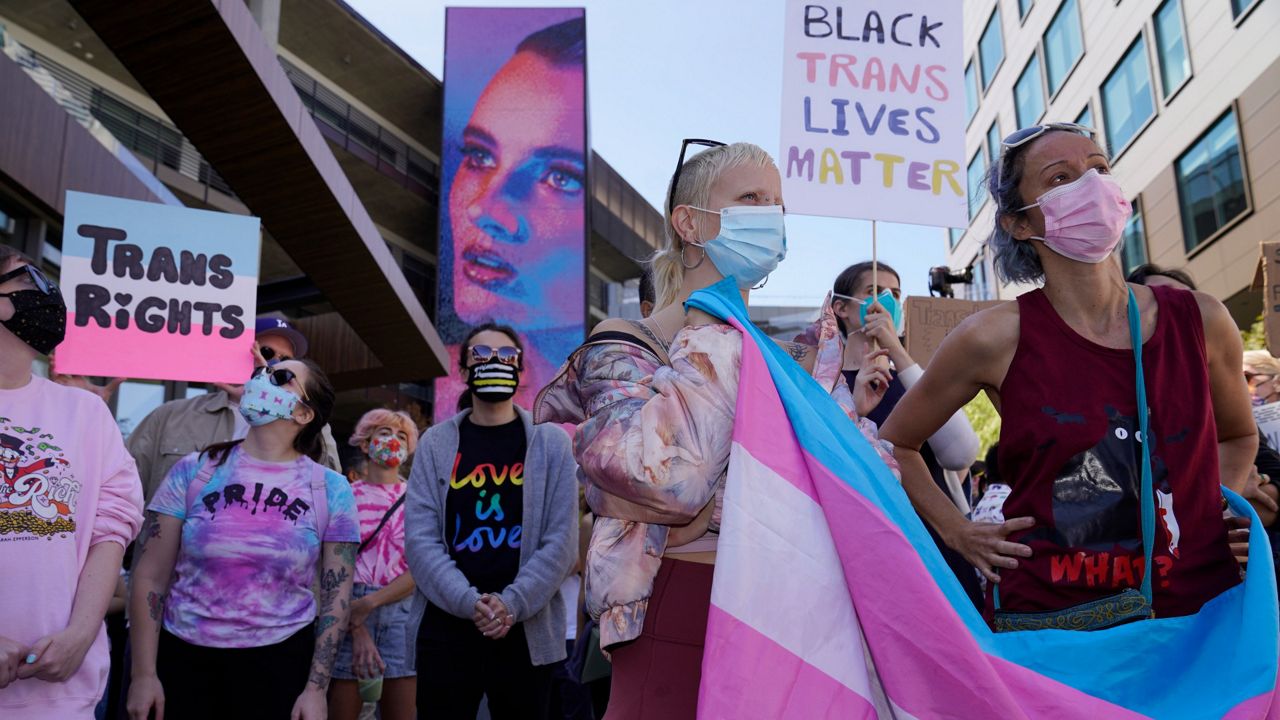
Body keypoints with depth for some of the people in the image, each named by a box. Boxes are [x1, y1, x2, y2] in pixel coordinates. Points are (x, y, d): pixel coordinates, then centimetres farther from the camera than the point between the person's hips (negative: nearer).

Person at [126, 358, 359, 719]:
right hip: (182, 656, 1)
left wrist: (316, 688, -4)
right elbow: (150, 578, 0)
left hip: (279, 662, -1)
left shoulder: (331, 490, -4)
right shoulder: (193, 472, -2)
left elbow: (337, 595, -2)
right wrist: (144, 674, -2)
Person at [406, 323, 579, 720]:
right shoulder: (436, 442, 7)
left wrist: (513, 604, -14)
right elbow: (420, 537, -2)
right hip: (445, 628, 1)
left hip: (527, 630, 0)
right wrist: (468, 601, -15)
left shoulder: (551, 442, 5)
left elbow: (561, 539, -2)